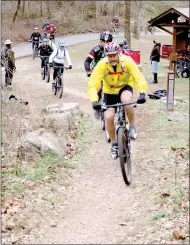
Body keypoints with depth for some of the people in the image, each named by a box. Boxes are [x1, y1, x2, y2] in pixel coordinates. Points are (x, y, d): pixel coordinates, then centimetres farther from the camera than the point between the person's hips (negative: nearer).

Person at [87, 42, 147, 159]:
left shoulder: (127, 61, -27)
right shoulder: (102, 65, -27)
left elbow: (140, 78, -32)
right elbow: (92, 85, -31)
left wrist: (142, 93, -49)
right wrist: (94, 101, -47)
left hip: (125, 87, -1)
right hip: (109, 92, 1)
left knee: (126, 100, -37)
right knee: (109, 117, -14)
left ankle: (132, 127, -12)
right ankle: (114, 144, 11)